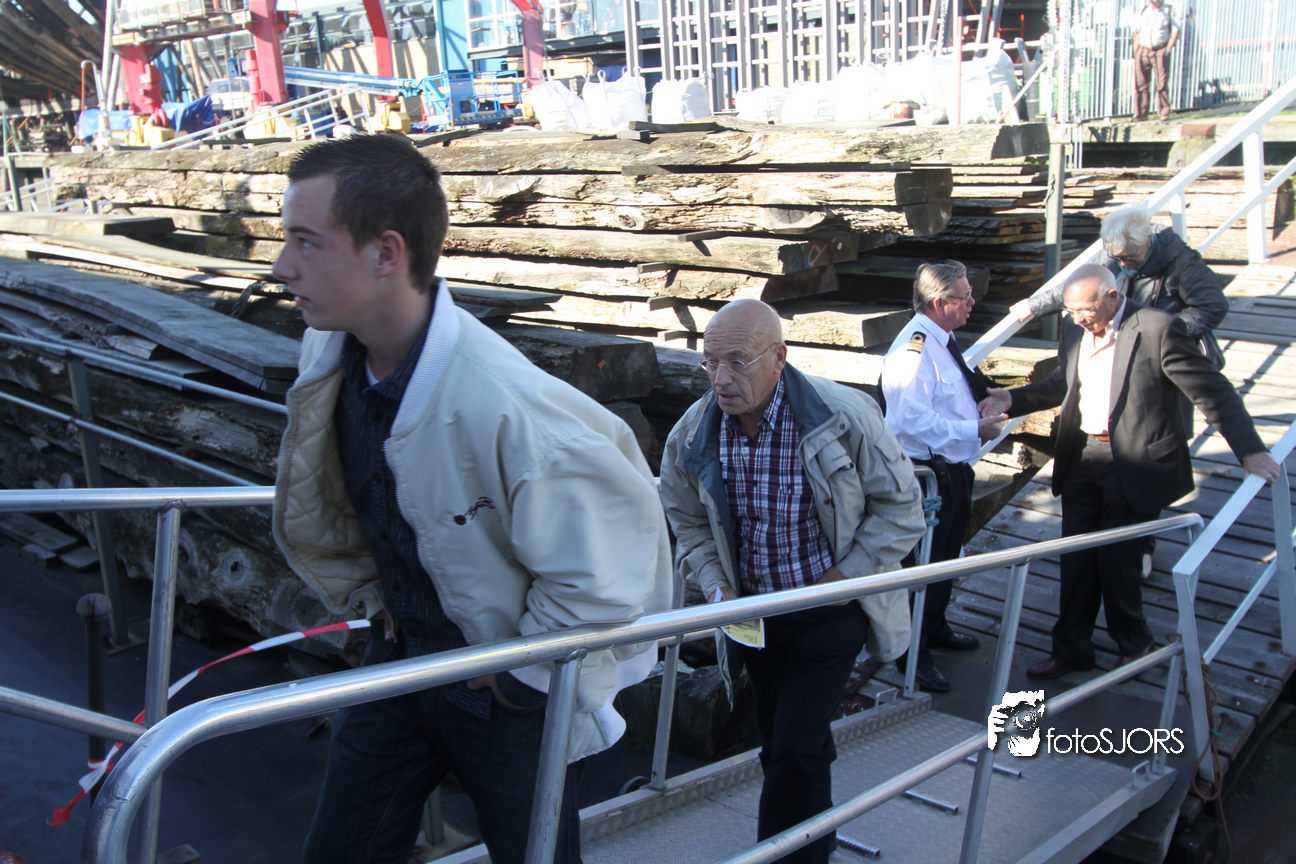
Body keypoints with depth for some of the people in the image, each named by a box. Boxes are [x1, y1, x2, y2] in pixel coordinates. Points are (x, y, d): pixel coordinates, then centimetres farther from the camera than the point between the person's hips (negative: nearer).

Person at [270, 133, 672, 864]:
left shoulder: (503, 407, -35)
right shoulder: (331, 353, -11)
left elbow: (604, 569, -26)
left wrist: (525, 671, -14)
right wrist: (370, 596, 10)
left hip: (510, 686, -6)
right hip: (401, 654, 6)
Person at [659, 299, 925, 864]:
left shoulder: (845, 418, -22)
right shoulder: (691, 435, -10)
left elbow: (900, 506, -11)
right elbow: (687, 520, 6)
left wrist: (844, 577, -15)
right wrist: (716, 585, -9)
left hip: (829, 611, -4)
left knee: (794, 749, -11)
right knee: (780, 746, 18)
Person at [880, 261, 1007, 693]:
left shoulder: (941, 341, 9)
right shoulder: (914, 350, -25)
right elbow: (914, 421, -30)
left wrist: (983, 397, 8)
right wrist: (975, 430, -24)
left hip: (952, 469, 11)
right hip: (926, 474, -11)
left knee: (946, 555, 25)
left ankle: (935, 628, 44)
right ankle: (913, 652, 15)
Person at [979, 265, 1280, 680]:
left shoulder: (1158, 329, -15)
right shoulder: (1075, 330, 5)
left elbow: (1213, 392, -11)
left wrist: (1249, 451, -14)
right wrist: (1014, 400, 4)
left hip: (1135, 466, -6)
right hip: (1082, 459, 6)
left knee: (1116, 560, 0)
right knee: (1076, 560, 11)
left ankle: (1133, 643, 26)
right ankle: (1070, 649, 25)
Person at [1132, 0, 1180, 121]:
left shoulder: (1168, 11, 4)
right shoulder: (1144, 11, 13)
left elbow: (1176, 30, 2)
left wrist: (1168, 49, -5)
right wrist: (1136, 52, 8)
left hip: (1160, 51, -3)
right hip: (1143, 51, 3)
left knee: (1162, 83, -3)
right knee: (1140, 83, 0)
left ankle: (1164, 112, 4)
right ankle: (1140, 113, 6)